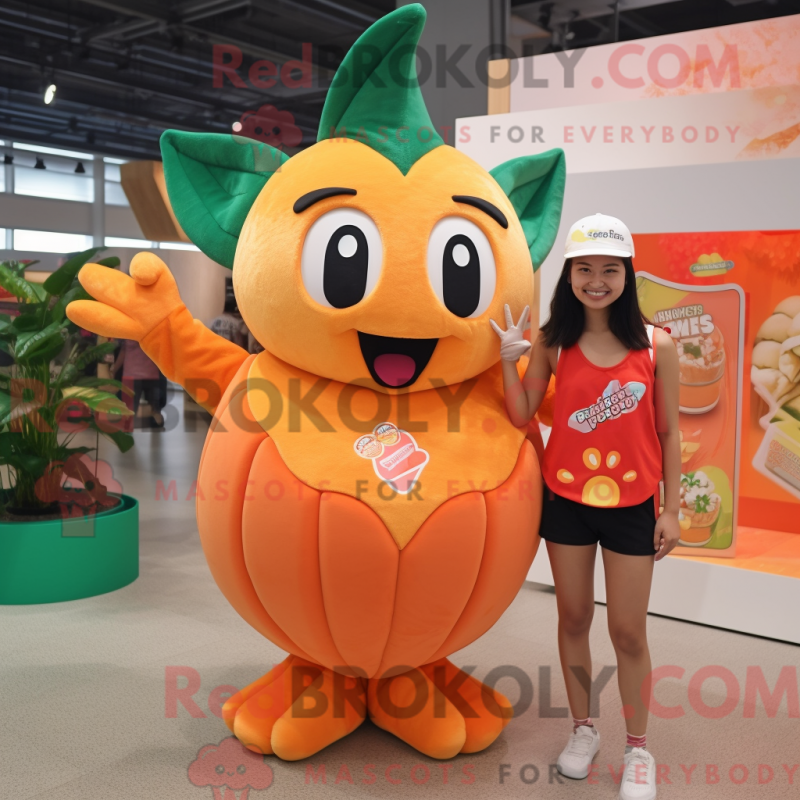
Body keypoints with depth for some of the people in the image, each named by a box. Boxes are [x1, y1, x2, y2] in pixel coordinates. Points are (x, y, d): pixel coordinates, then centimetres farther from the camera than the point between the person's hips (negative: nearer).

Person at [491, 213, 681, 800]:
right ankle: (583, 729, 36)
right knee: (574, 618, 15)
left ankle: (638, 749, 28)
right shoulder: (553, 343, -4)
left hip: (632, 505, -1)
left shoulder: (656, 346, -7)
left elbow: (668, 433, -2)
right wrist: (509, 360, -17)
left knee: (628, 631, 7)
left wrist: (672, 509, -2)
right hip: (566, 500, 2)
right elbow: (522, 417, -4)